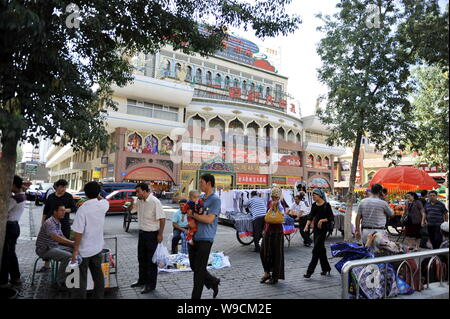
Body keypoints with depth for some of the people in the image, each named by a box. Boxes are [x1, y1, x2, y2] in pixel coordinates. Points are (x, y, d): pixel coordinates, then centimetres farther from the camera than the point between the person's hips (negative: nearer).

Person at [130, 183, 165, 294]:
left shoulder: (155, 202, -20)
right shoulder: (140, 201, 4)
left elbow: (162, 218, -20)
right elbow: (130, 209, 18)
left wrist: (160, 234, -20)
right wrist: (131, 203, -4)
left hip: (152, 234, -8)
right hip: (142, 233, 8)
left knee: (151, 260, 4)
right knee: (141, 258, 20)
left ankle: (151, 284, 17)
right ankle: (142, 280, 37)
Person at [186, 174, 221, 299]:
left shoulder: (215, 200, -11)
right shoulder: (201, 198, 13)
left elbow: (209, 219, -20)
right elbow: (192, 214, 23)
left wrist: (192, 214, -11)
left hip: (205, 239, -8)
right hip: (195, 237, 8)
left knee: (199, 269, 1)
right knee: (193, 266, 15)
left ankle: (195, 296, 16)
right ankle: (213, 282, 34)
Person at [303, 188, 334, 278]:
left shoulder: (326, 205, -9)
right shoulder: (314, 205, 9)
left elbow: (331, 218, -7)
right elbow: (311, 216, 6)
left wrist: (322, 220, -20)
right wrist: (307, 225, -9)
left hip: (323, 228, -7)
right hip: (316, 228, 7)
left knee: (316, 250, -7)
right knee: (320, 249, 14)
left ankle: (310, 271, -4)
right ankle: (326, 268, 29)